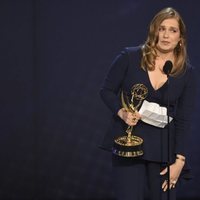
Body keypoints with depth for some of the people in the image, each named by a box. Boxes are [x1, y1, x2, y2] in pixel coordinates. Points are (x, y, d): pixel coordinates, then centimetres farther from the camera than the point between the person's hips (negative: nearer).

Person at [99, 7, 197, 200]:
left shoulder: (187, 72, 0)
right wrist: (121, 112, -15)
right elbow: (106, 90, 5)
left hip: (164, 149, 2)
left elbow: (184, 120, 1)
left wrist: (180, 161, -6)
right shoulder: (129, 57, -4)